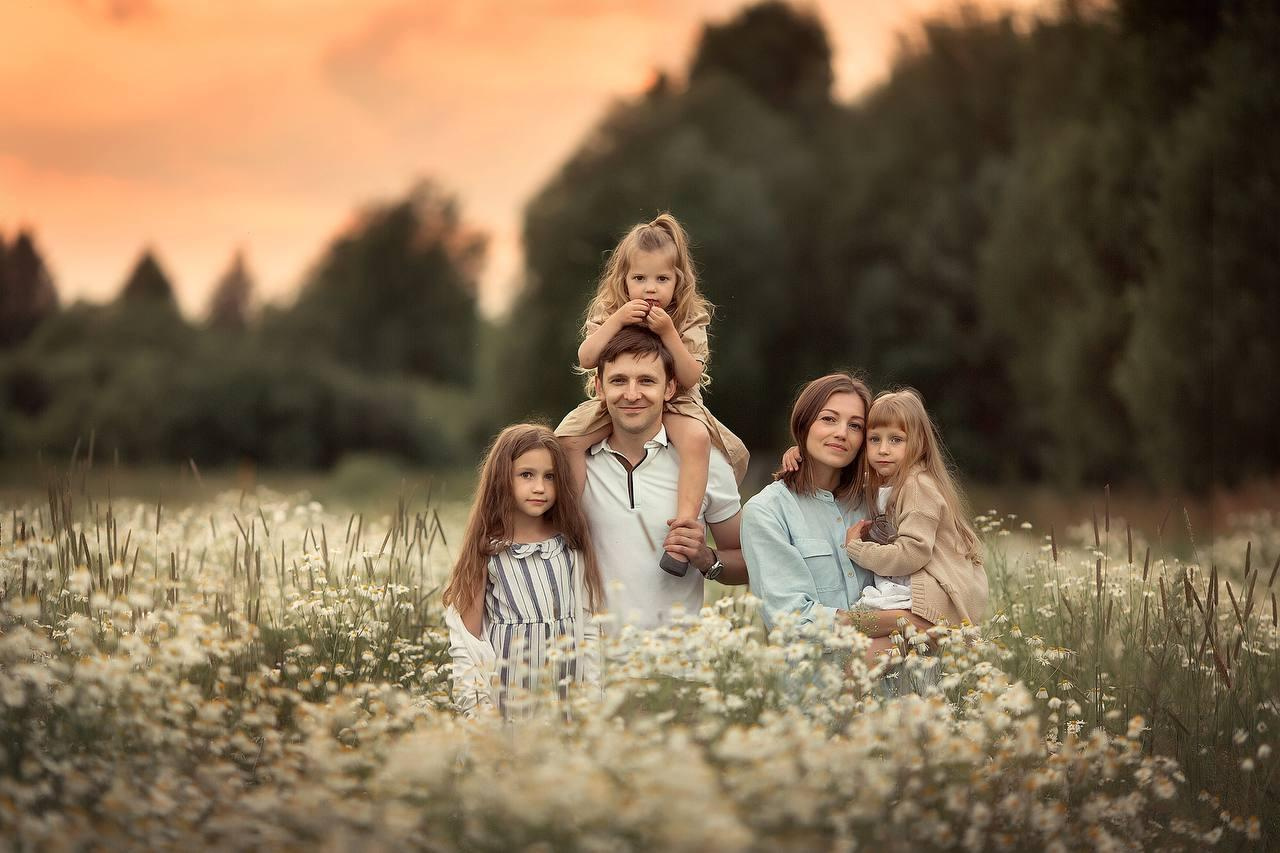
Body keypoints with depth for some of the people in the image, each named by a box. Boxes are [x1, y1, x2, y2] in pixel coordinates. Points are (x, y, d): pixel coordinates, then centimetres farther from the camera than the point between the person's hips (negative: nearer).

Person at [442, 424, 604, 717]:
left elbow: (588, 625, 7)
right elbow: (467, 638, -3)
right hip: (507, 697, -2)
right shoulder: (489, 551, -3)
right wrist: (478, 708, -9)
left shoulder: (571, 546, 4)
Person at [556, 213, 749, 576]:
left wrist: (668, 332, -26)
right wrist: (617, 321, -24)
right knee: (567, 437, -24)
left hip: (672, 405, -2)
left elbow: (690, 378, -15)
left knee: (696, 436, -35)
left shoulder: (690, 321, -6)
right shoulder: (607, 313, -1)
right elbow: (586, 359, -14)